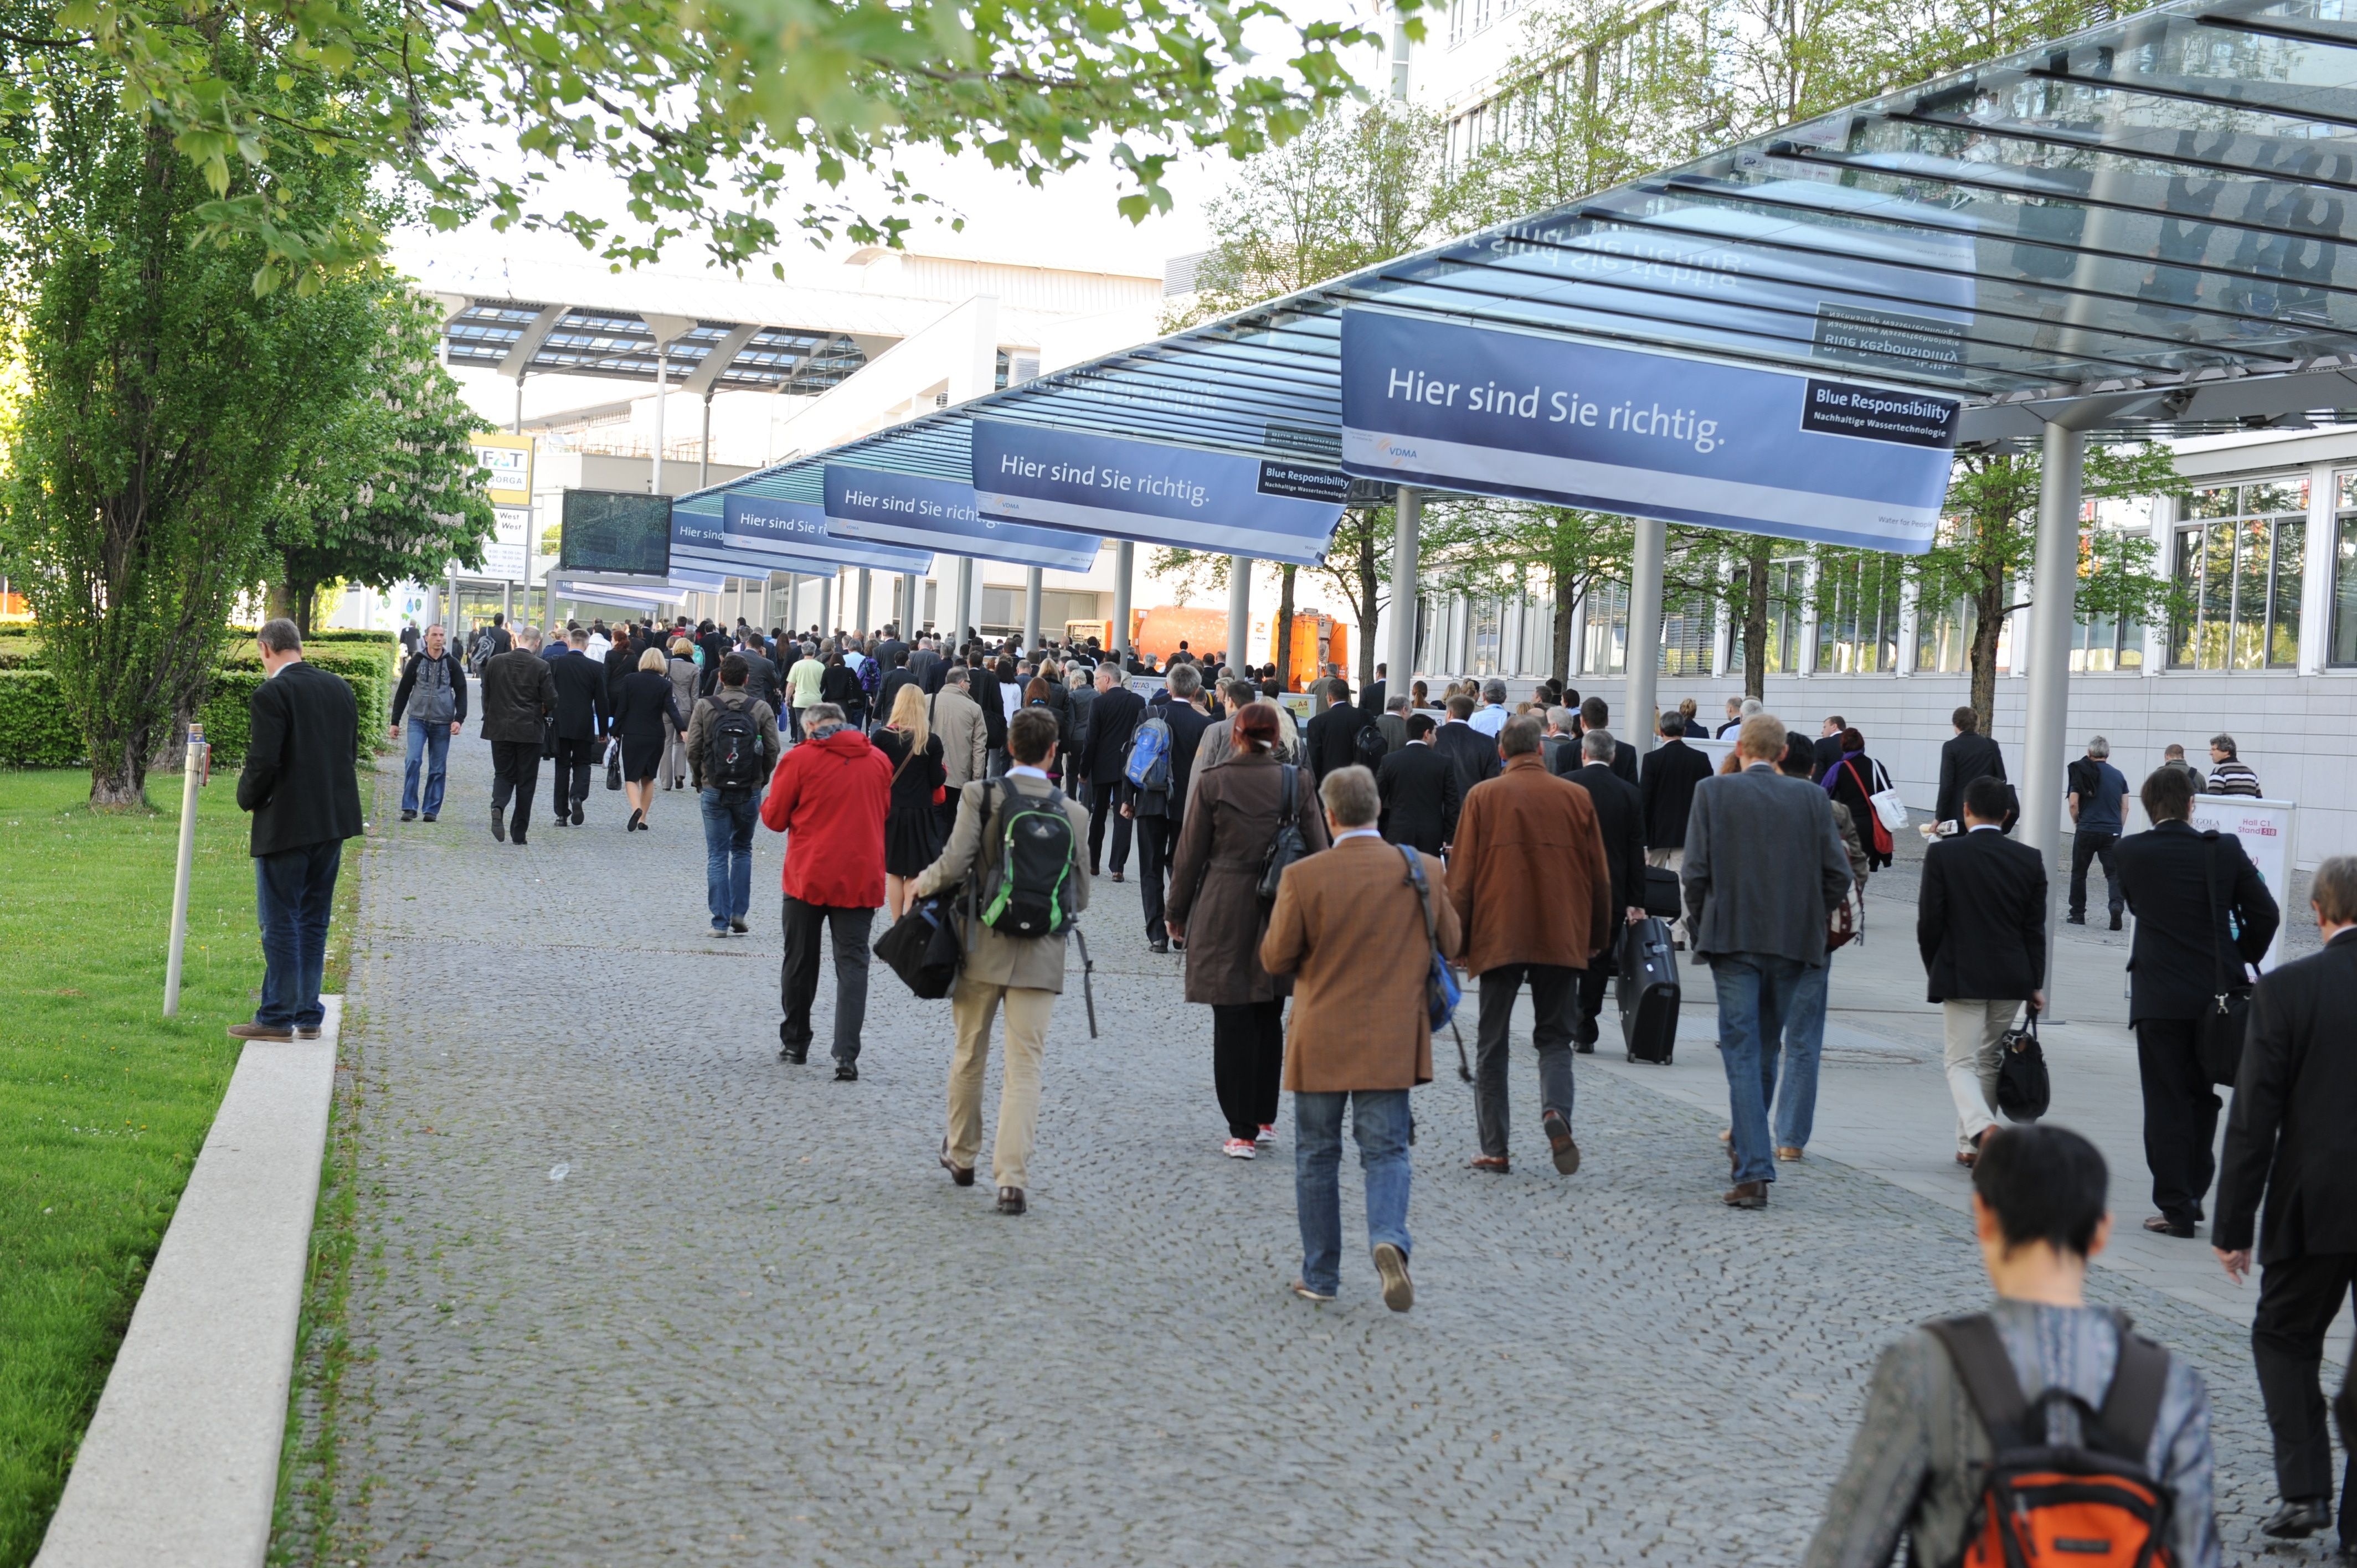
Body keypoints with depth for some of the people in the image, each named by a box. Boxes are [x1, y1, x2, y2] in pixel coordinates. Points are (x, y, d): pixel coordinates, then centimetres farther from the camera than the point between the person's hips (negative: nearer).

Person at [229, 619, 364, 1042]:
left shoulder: (270, 695, -14)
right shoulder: (339, 687, 7)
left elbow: (263, 763, -19)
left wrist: (247, 799, -1)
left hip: (286, 824, -7)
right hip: (335, 819, 7)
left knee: (279, 921, 1)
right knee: (314, 920, 14)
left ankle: (277, 1018, 5)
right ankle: (308, 1016, 19)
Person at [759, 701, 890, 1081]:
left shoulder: (800, 758, -6)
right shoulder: (879, 760, 5)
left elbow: (775, 818, 0)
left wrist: (768, 802, 20)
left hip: (808, 876, -2)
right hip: (861, 879, 2)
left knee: (800, 962, 14)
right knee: (852, 965, 0)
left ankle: (795, 1043, 26)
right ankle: (846, 1055, -12)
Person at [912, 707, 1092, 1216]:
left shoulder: (980, 795, -8)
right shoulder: (1073, 813, -1)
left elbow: (954, 866, -15)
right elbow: (1079, 897, 3)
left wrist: (922, 883, 5)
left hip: (983, 946, 0)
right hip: (1040, 955, 0)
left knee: (968, 1056, 18)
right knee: (1025, 1068, 3)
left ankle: (961, 1155, 34)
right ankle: (1013, 1178, -5)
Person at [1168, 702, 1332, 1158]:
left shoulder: (1213, 782, -6)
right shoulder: (1296, 782, 0)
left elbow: (1190, 853, -2)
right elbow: (1317, 851, 4)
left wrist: (1177, 911, 9)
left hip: (1224, 914, -3)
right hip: (1280, 915, 3)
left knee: (1232, 1023, 1)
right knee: (1269, 1019, 16)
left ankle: (1242, 1131, 1)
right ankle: (1265, 1119, 21)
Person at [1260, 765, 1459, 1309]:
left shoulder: (1303, 877, -12)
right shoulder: (1424, 871, -4)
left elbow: (1275, 958, -6)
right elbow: (1450, 944, 7)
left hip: (1320, 1043, -1)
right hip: (1393, 1042, 1)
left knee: (1317, 1156, 11)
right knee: (1386, 1151, 7)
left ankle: (1320, 1275, 17)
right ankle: (1389, 1239, -19)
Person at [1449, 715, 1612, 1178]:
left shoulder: (1482, 797, -1)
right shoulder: (1577, 797, 3)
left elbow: (1461, 876, -1)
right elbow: (1599, 876, 7)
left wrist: (1457, 940, 7)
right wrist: (1598, 939, 17)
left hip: (1498, 937, -1)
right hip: (1561, 939, 1)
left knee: (1492, 1045, 8)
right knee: (1555, 1037, 11)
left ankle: (1494, 1149, 6)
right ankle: (1556, 1111, -16)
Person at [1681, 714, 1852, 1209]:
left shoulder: (1713, 792, -3)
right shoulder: (1812, 799, 3)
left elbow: (1696, 870, -7)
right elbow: (1839, 875, 0)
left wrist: (1700, 927, 6)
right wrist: (1806, 918, 14)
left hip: (1732, 939, -3)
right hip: (1793, 944, 3)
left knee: (1742, 1053, -3)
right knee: (1767, 1050, 17)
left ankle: (1754, 1172, -10)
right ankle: (1747, 1146, 33)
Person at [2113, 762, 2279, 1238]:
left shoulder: (2129, 853, -7)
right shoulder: (2225, 850, -4)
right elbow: (2266, 914, -1)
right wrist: (2242, 958, 14)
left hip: (2159, 997, -2)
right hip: (2216, 993, 2)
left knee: (2166, 1104, 3)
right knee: (2203, 1099, 18)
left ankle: (2176, 1208, 3)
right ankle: (2193, 1195, 27)